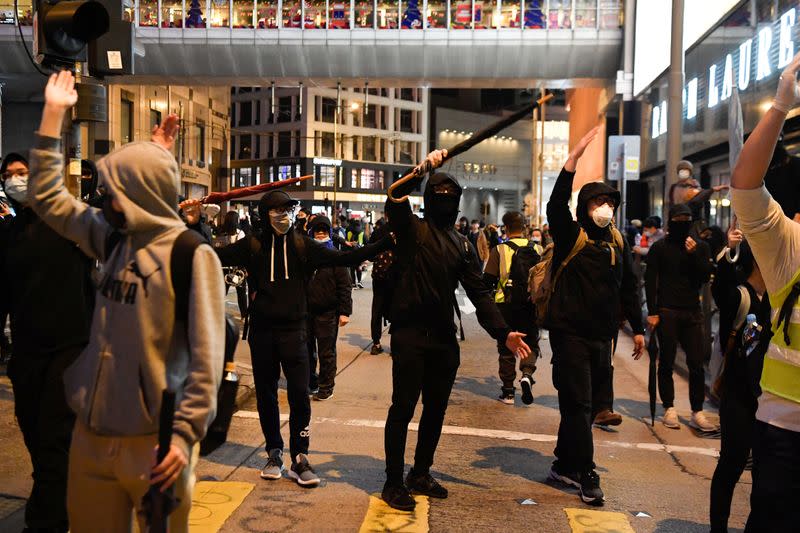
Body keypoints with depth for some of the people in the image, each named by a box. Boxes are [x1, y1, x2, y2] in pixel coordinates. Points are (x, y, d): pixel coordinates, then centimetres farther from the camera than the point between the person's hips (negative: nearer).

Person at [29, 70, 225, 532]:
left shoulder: (193, 255, -13)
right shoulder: (113, 239, 7)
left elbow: (206, 356, -16)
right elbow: (47, 197, 16)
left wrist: (186, 434, -22)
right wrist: (53, 114, 14)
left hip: (155, 440, -6)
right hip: (92, 433, 7)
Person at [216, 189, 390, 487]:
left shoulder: (302, 245, 1)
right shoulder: (253, 246, 2)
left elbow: (343, 259, -1)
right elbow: (215, 255, 0)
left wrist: (386, 243, -7)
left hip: (293, 329, -1)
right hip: (262, 331, 1)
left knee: (300, 394, -6)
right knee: (266, 395, 10)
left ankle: (299, 458, 7)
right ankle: (274, 454, 26)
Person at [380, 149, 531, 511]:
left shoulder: (462, 245, 12)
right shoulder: (412, 229, -1)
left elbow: (479, 292, 7)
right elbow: (395, 199, -22)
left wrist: (502, 331, -2)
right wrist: (423, 167, -32)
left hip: (444, 338, 6)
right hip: (410, 332, -5)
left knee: (436, 409, 13)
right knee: (403, 407, 0)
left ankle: (420, 474, 31)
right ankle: (393, 482, 14)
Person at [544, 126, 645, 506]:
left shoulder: (617, 243, 11)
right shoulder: (570, 236, -6)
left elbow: (628, 287, 18)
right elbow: (556, 204, -26)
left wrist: (637, 328, 18)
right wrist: (575, 156, -31)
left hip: (602, 335, 7)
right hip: (570, 332, -6)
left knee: (592, 404, 13)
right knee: (578, 404, -3)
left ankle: (564, 465, 27)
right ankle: (585, 475, 8)